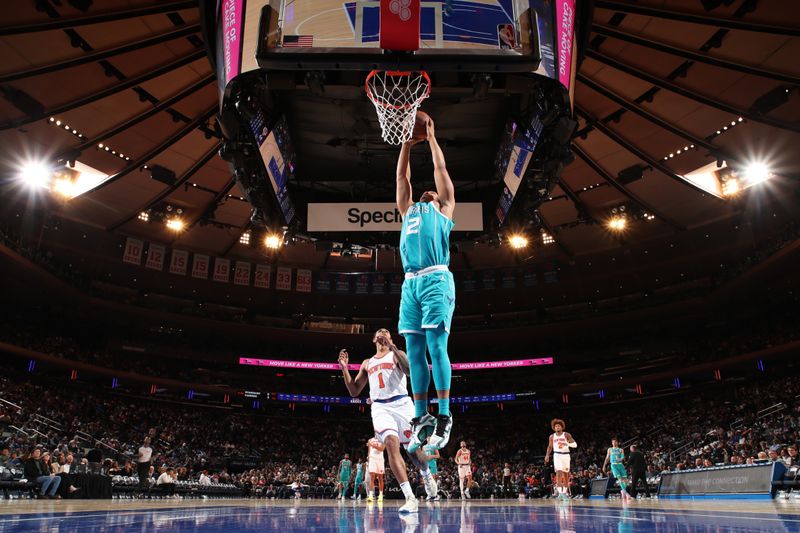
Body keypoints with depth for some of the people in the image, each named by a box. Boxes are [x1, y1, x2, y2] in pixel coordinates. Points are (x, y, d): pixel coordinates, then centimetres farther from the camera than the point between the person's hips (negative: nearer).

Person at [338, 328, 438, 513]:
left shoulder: (397, 354, 11)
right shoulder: (367, 363, 22)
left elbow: (408, 370, -12)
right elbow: (354, 391, 20)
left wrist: (392, 346, -17)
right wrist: (344, 368, 8)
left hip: (401, 403, -2)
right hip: (380, 407, 2)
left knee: (413, 448, 3)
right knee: (392, 444, -22)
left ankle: (426, 475, 39)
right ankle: (410, 498, -24)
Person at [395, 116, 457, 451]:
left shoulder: (444, 207, 18)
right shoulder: (409, 208, 30)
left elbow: (440, 168, 17)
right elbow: (401, 175, 30)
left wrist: (431, 137, 26)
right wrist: (408, 142, 30)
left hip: (436, 279, -5)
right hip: (410, 283, 5)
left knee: (436, 346, -11)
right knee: (414, 352, 1)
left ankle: (444, 417, -8)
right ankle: (421, 417, 5)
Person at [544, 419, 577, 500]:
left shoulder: (566, 435, -1)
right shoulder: (552, 437, 7)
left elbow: (575, 444, -7)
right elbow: (550, 446, 19)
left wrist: (567, 444, -25)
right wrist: (547, 455, 9)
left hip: (565, 455, 0)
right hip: (557, 455, 0)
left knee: (566, 474, 8)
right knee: (559, 472, -15)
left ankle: (565, 492, 22)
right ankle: (560, 492, -20)